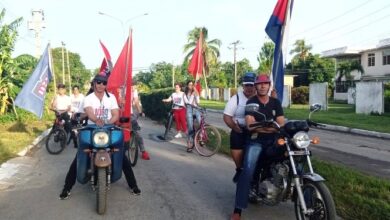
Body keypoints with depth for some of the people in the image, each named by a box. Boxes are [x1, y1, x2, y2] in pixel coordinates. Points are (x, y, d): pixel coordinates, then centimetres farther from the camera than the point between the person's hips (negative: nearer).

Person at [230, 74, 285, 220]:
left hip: (273, 141, 4)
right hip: (255, 141, -4)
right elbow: (250, 125, -14)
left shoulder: (276, 103, 10)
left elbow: (281, 125, 1)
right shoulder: (251, 102, -1)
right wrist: (272, 126, -13)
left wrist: (260, 126, -16)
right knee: (247, 171, -22)